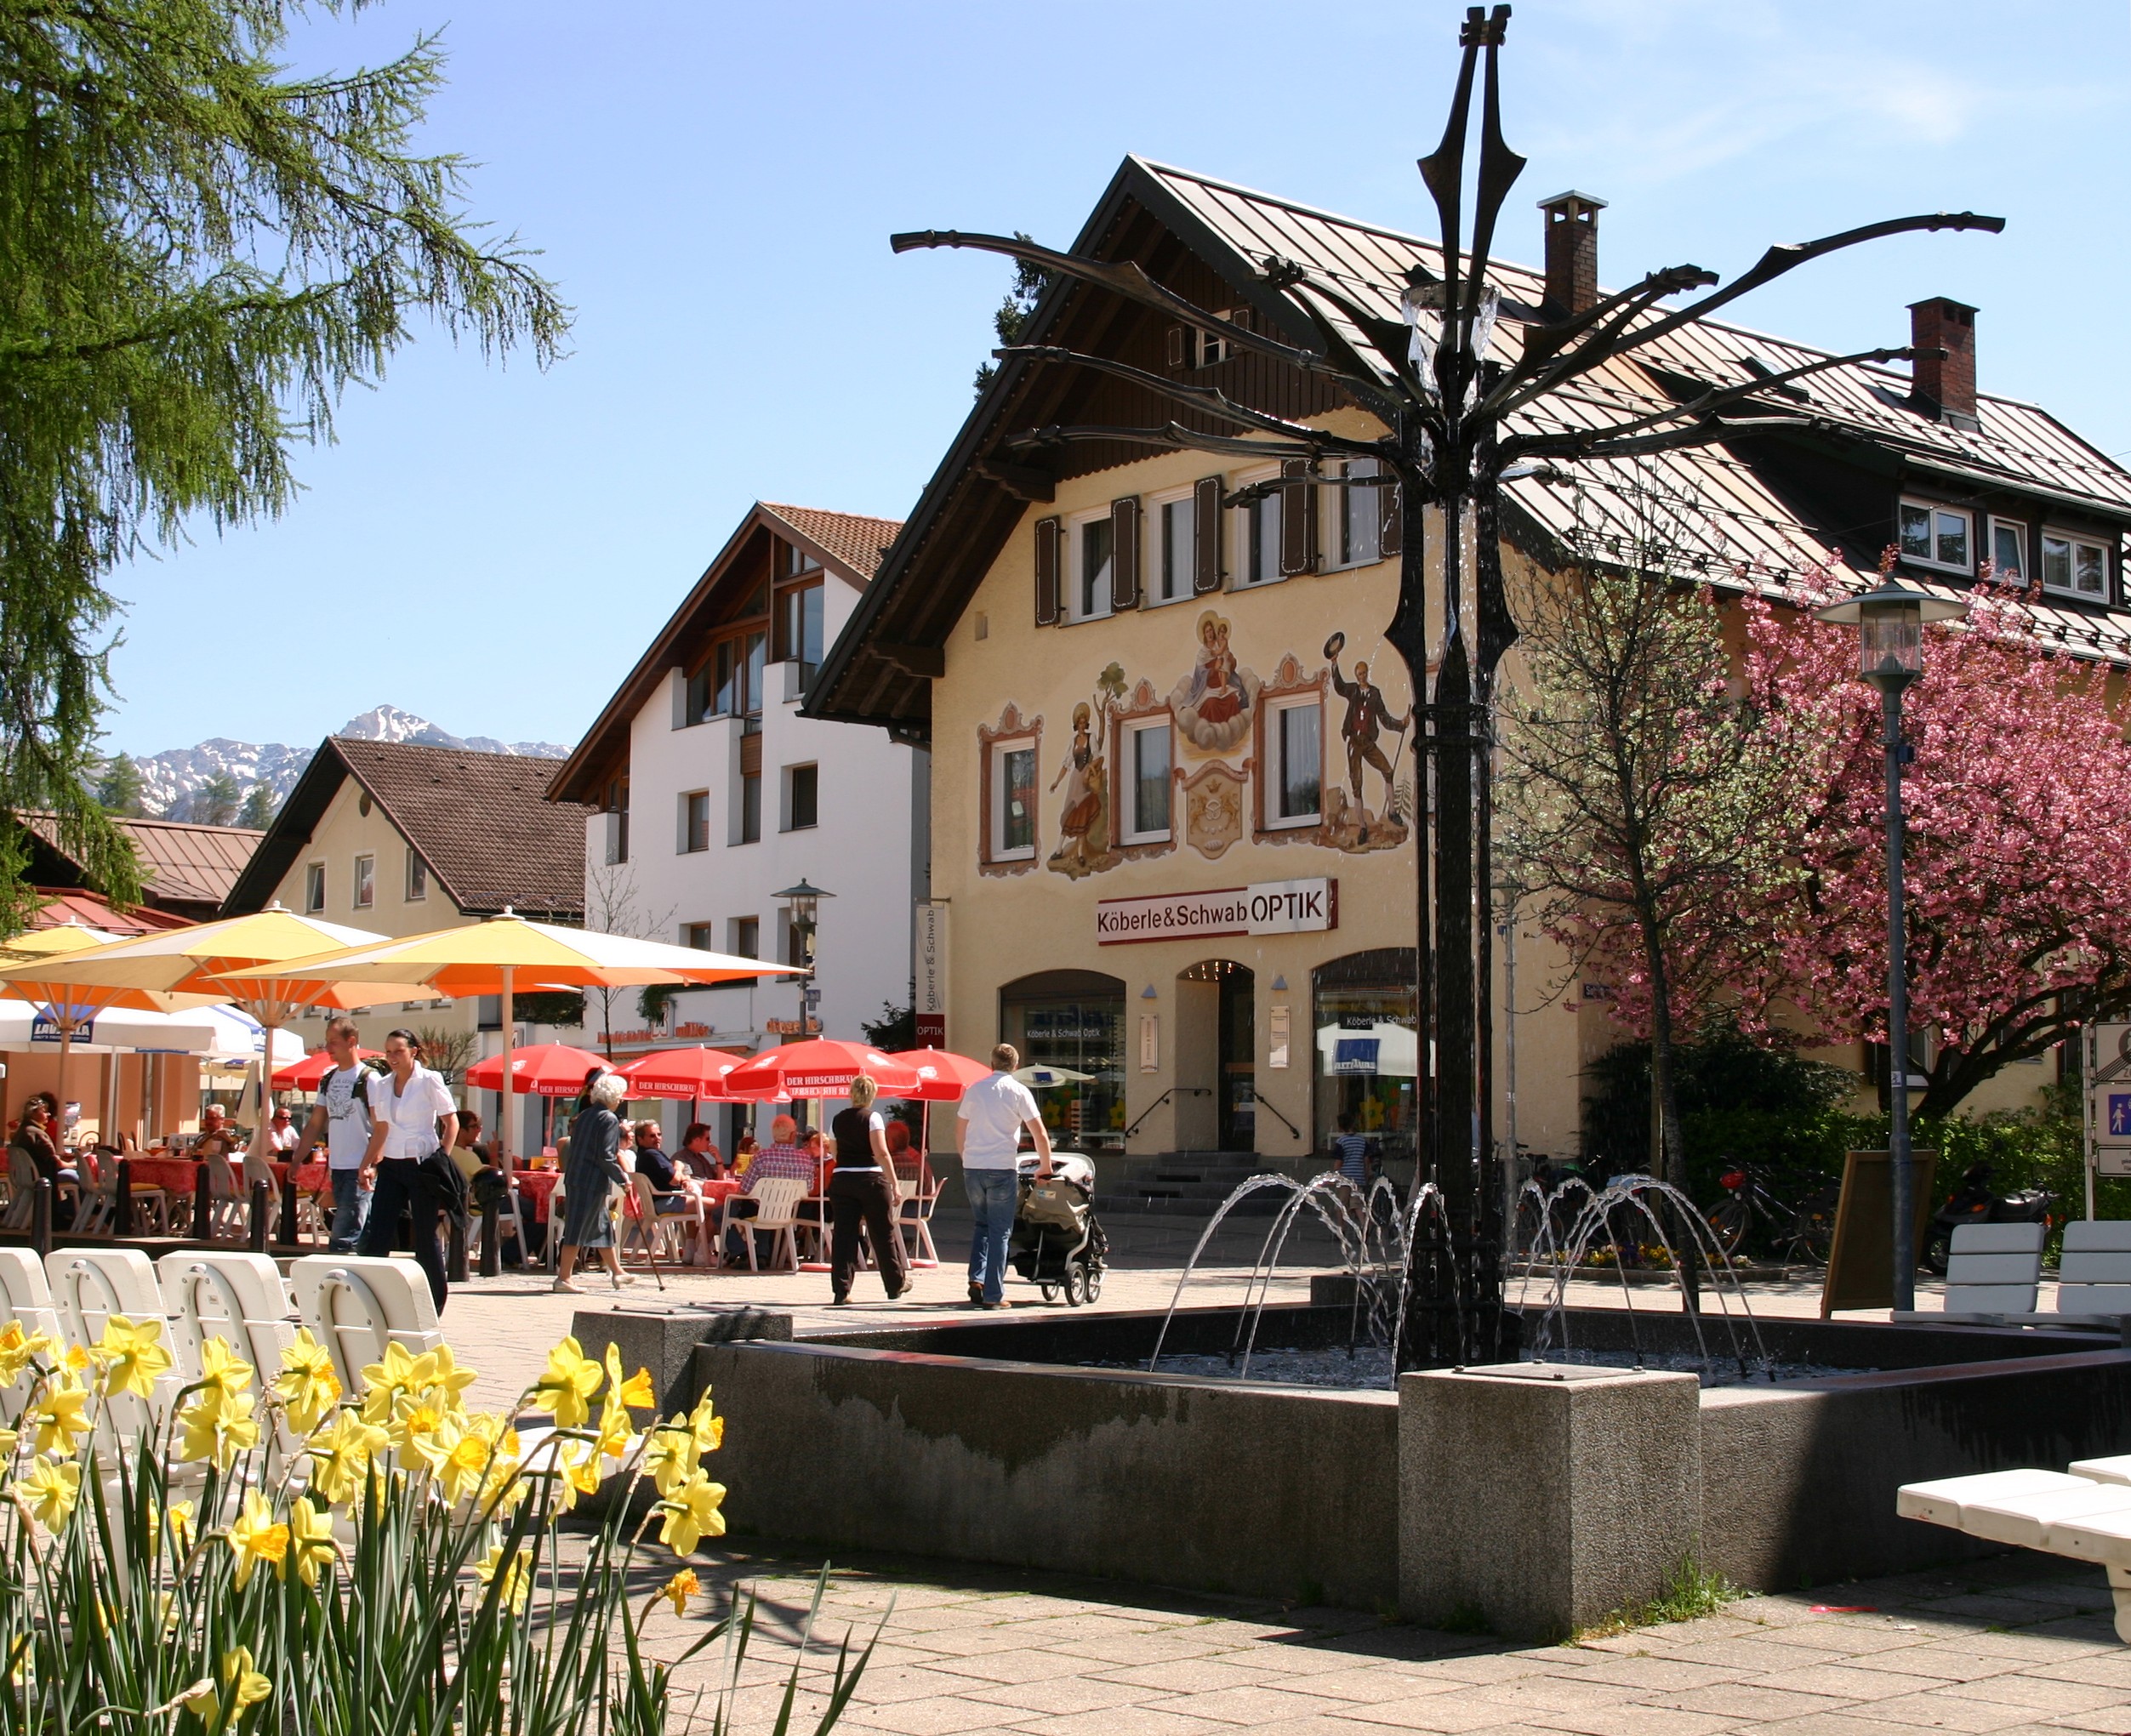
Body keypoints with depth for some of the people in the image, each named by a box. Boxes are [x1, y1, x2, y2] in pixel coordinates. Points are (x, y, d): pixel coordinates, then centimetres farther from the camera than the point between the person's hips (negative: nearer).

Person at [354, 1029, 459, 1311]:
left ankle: (434, 1303, 13)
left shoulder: (429, 1081, -5)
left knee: (426, 1236, 1)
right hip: (390, 1166, 5)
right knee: (376, 1235, -4)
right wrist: (367, 1165, 10)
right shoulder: (380, 1085, 11)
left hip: (422, 1165, -5)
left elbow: (451, 1122, -3)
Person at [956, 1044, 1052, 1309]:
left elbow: (961, 1128, 19)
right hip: (1002, 1168, -4)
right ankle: (993, 1295, 1)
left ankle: (976, 1279, 4)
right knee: (999, 1232, 2)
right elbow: (1040, 1133, -5)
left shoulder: (974, 1090, 9)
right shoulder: (1018, 1092, -3)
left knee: (981, 1224, 20)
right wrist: (1046, 1168, 5)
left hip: (972, 1168, 4)